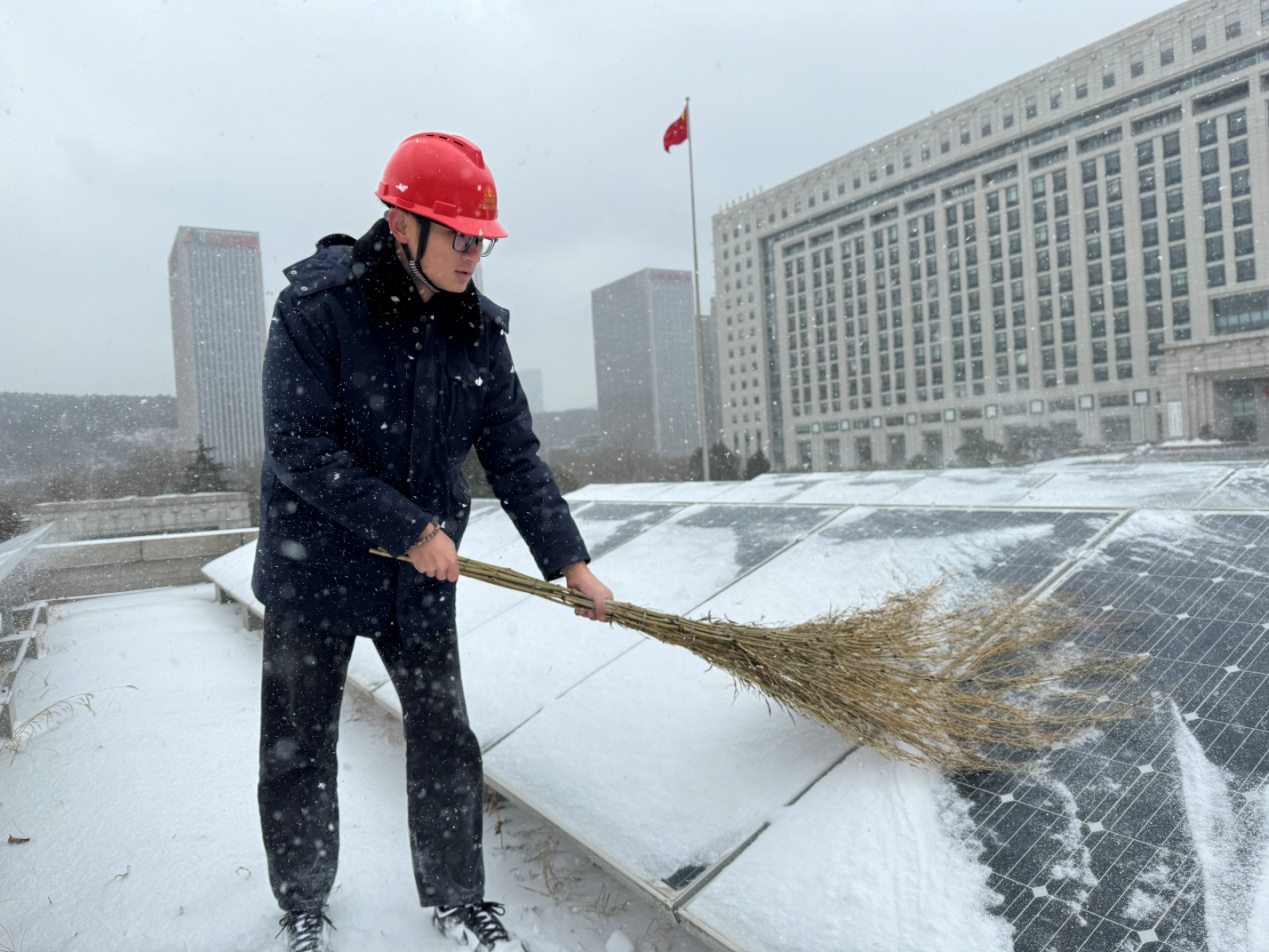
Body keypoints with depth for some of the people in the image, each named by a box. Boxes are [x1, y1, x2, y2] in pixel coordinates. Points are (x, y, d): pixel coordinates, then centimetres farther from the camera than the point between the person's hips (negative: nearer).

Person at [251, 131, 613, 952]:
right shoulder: (316, 306, -16)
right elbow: (301, 448, -21)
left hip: (423, 578, 4)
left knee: (446, 742, 11)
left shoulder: (478, 329, -4)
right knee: (300, 754, 12)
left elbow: (515, 456, -1)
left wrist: (570, 561, -5)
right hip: (315, 569, -3)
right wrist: (411, 531, -20)